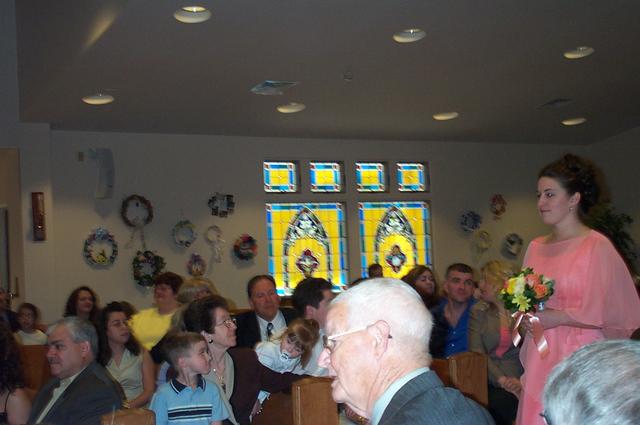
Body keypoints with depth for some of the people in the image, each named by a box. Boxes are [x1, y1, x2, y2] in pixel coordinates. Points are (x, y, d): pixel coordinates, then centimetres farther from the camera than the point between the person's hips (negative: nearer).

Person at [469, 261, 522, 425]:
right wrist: (501, 379, -11)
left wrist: (523, 381, -15)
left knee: (501, 402, -30)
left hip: (520, 383, -2)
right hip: (491, 384, 2)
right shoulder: (478, 311, 11)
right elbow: (477, 353, 2)